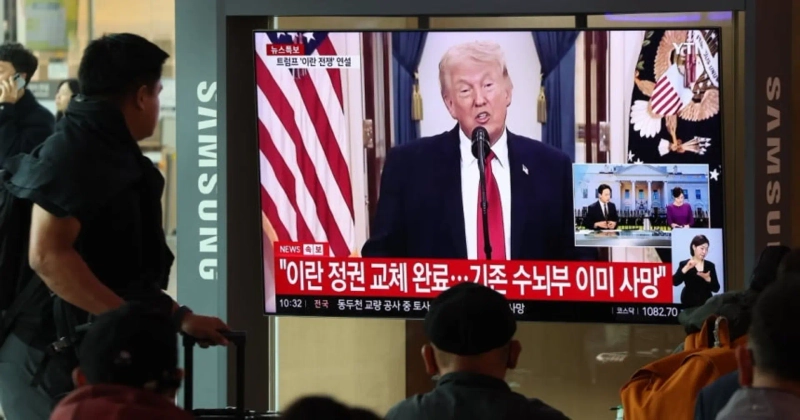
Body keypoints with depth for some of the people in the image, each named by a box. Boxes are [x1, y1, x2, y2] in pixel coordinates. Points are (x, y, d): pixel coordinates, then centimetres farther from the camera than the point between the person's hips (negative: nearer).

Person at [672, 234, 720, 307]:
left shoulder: (710, 265, 8)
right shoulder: (684, 264, -1)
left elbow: (716, 289, 5)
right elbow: (675, 282, -16)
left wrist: (708, 279, -14)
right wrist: (686, 268, -26)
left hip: (706, 304, 3)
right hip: (689, 304, -3)